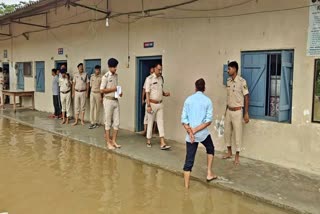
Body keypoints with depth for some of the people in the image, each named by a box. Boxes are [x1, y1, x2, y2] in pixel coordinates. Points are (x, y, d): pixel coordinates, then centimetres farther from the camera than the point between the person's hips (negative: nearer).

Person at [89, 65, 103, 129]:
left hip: (98, 94, -2)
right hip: (92, 93, 2)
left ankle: (95, 122, 18)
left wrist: (102, 97, -6)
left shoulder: (101, 77, -8)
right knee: (92, 108, -3)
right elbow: (91, 85, 12)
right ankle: (92, 123, -1)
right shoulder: (92, 76, 3)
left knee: (97, 108, 6)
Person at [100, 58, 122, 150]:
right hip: (108, 101, -6)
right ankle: (108, 142, 10)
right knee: (108, 122, 2)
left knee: (117, 122, 6)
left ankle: (114, 141, 16)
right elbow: (102, 90, -13)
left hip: (116, 100, 7)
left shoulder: (116, 75, 10)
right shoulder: (105, 76, -10)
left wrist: (119, 92, 2)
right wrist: (113, 89, -16)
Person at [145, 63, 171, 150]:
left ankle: (162, 144, 0)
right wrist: (148, 105, -18)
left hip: (160, 104, 5)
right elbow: (147, 93, -13)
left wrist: (165, 94, -3)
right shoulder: (149, 79, -10)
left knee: (161, 122, 1)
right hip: (152, 104, -5)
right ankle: (148, 141, 21)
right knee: (150, 122, 6)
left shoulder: (161, 79, 8)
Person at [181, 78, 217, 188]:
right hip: (203, 133, -1)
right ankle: (209, 173, 28)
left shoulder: (188, 100, 4)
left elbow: (183, 119, -3)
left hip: (190, 134, 1)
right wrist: (196, 130, -11)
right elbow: (209, 121, -11)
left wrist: (190, 132, -9)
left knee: (189, 160, 6)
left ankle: (186, 186, 9)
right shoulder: (207, 100, -1)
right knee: (210, 149, 29)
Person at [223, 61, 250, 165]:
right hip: (228, 110, 7)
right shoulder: (228, 81, 5)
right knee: (227, 131, 13)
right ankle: (229, 152, 29)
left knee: (237, 133, 2)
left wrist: (246, 113, -14)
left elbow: (246, 97, -13)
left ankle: (237, 155, 15)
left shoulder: (242, 81, -15)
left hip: (237, 111, -7)